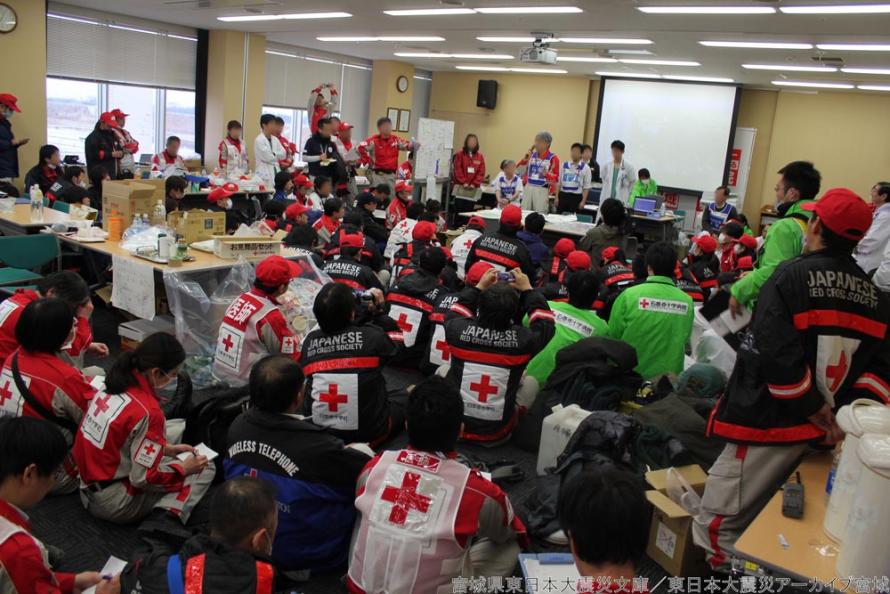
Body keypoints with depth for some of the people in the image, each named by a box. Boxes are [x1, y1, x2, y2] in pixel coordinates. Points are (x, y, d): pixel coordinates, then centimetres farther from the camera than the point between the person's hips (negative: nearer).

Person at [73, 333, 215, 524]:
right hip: (115, 505, -8)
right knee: (204, 470, -2)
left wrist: (167, 448, 12)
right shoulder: (147, 412, -26)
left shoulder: (113, 386, -2)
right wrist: (183, 469, -7)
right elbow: (144, 478, -21)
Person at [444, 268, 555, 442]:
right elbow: (546, 324, 4)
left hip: (452, 426, 1)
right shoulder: (523, 339, -19)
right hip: (496, 435, -1)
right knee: (531, 382, 19)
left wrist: (479, 287, 14)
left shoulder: (459, 330, -17)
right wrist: (528, 289, 10)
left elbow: (453, 314, 10)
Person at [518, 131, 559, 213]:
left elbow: (556, 178, -5)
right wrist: (525, 159, -2)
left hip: (542, 190, -5)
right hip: (528, 188, 5)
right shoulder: (532, 154, 9)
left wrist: (546, 174, -23)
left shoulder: (553, 158, -6)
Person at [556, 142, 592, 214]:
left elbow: (586, 187, -1)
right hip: (563, 195, 3)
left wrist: (583, 201, -8)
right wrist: (557, 197, 6)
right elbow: (559, 183, 12)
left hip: (576, 197, -3)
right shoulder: (564, 165, 8)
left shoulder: (585, 168, 0)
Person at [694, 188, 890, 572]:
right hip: (823, 435, 7)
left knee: (717, 531, -1)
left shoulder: (792, 275, -11)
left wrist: (814, 408, -10)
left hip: (767, 425, -7)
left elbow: (776, 354, -20)